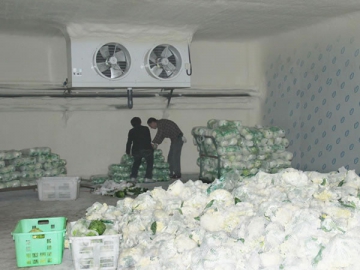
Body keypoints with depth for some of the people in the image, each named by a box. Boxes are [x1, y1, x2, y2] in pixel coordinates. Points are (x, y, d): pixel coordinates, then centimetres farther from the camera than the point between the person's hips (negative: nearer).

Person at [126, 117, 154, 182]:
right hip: (147, 149, -2)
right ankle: (148, 177, -2)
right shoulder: (146, 129, 11)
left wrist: (128, 152, 22)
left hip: (136, 150, 2)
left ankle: (133, 177, 12)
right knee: (150, 163, 13)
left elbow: (129, 142, 11)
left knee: (136, 163, 23)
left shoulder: (131, 131, 11)